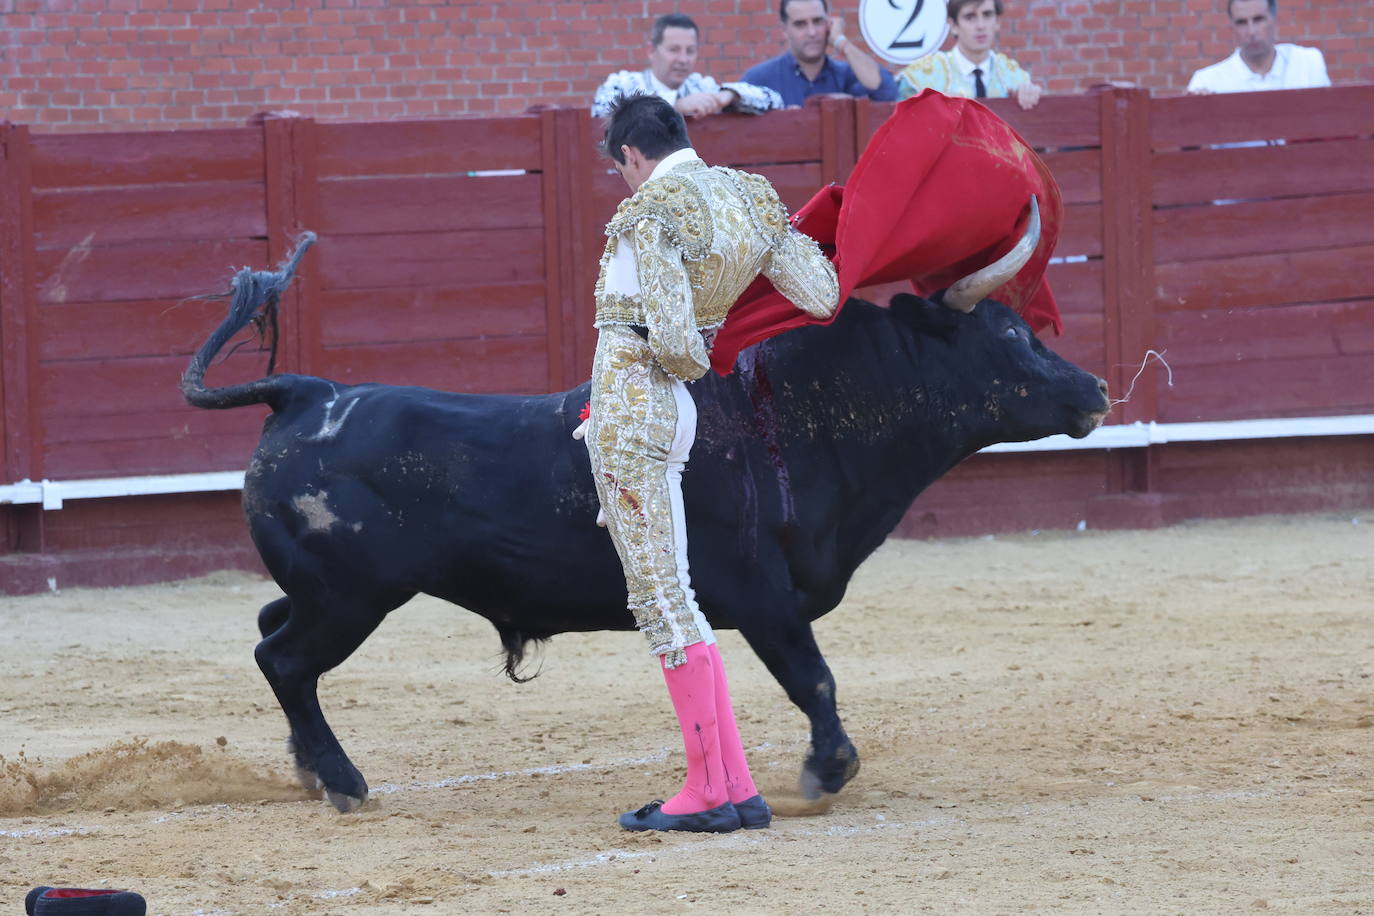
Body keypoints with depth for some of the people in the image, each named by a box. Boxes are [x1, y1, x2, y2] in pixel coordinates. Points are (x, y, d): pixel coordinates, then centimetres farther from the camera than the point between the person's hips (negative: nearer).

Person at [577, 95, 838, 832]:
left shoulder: (652, 210, -17)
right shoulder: (749, 198, 8)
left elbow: (673, 336, -24)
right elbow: (822, 297, 7)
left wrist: (692, 366, -1)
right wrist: (780, 238, 26)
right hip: (668, 408, 9)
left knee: (660, 598, -5)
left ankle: (710, 791, -2)